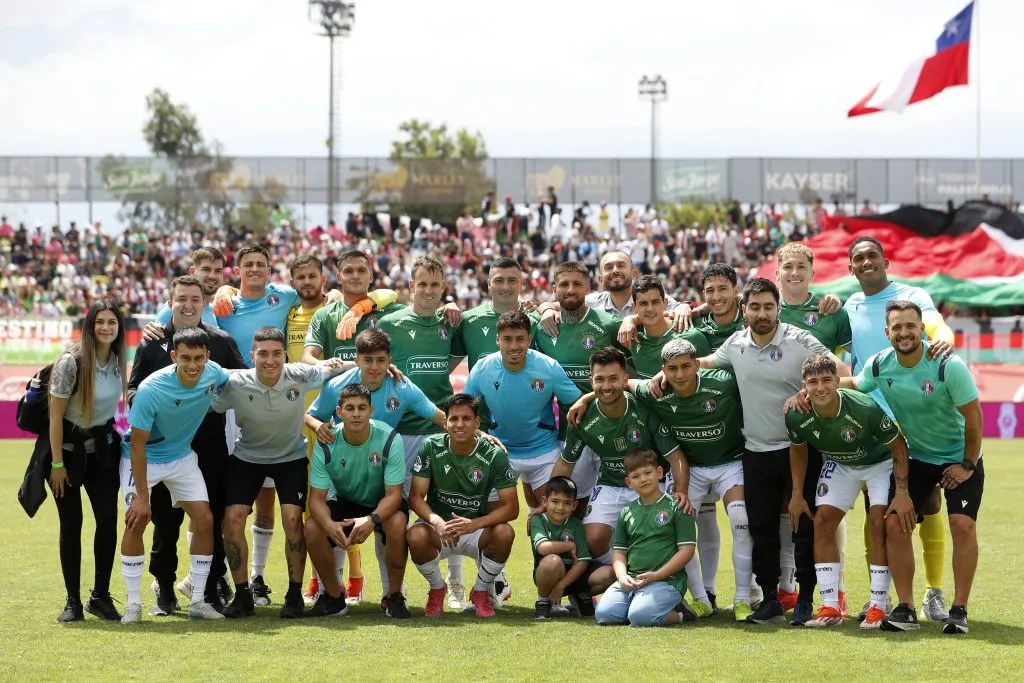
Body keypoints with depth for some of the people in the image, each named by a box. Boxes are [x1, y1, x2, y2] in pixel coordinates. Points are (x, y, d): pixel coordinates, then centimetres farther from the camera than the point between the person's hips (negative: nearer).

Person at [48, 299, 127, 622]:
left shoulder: (117, 359, -2)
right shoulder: (71, 362, -19)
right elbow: (55, 416, -15)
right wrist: (57, 464, -14)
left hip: (102, 447, 5)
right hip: (68, 447, -5)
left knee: (108, 519, -3)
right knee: (71, 523, -1)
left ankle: (101, 596, 9)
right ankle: (73, 602, 6)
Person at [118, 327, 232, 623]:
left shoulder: (214, 374, -18)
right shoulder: (151, 390, -32)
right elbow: (138, 445, -25)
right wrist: (141, 496, -24)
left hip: (182, 456, 5)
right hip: (143, 458, -5)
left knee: (204, 520, -4)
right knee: (136, 522, -16)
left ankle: (198, 601, 6)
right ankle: (133, 603, -5)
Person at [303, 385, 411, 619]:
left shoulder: (390, 440, -24)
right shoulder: (326, 445, -19)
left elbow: (393, 494, -25)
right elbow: (317, 498, -18)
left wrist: (372, 520, -46)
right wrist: (330, 524, -42)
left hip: (382, 504, -2)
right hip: (344, 503, 2)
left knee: (397, 523, -36)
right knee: (312, 528, -26)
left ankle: (394, 597, -14)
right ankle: (334, 598, -4)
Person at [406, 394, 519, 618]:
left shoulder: (494, 455, -12)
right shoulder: (431, 447, -10)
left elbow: (511, 507, -15)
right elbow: (416, 497, -11)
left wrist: (474, 524, -32)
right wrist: (435, 520, -33)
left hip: (477, 531, 0)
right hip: (439, 526, 0)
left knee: (504, 533, -32)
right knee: (415, 536, -34)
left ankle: (481, 591, -2)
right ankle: (437, 589, 0)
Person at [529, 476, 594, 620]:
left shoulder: (576, 525, 0)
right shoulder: (538, 520, -7)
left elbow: (583, 561, -8)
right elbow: (543, 548, -27)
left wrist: (561, 585, -18)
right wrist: (570, 546, -13)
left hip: (572, 575, 4)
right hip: (546, 575, -4)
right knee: (553, 560, -40)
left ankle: (581, 595, 12)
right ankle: (543, 601, -10)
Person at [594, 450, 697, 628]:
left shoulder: (675, 507, 0)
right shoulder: (627, 512, 16)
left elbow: (686, 550, -5)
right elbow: (619, 551, 17)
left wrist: (656, 575, -13)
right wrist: (622, 576, -4)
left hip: (666, 580, -5)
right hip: (631, 579, 5)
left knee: (639, 616, -31)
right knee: (604, 613, -19)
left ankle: (678, 612, -2)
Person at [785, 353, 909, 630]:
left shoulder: (866, 409, -37)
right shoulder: (796, 416, -24)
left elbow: (898, 446, -23)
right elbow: (797, 449, 0)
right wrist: (797, 494, 2)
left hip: (880, 463, -4)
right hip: (839, 465, 4)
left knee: (879, 523, -17)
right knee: (822, 522, -6)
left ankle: (878, 607, -10)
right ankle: (830, 607, -1)